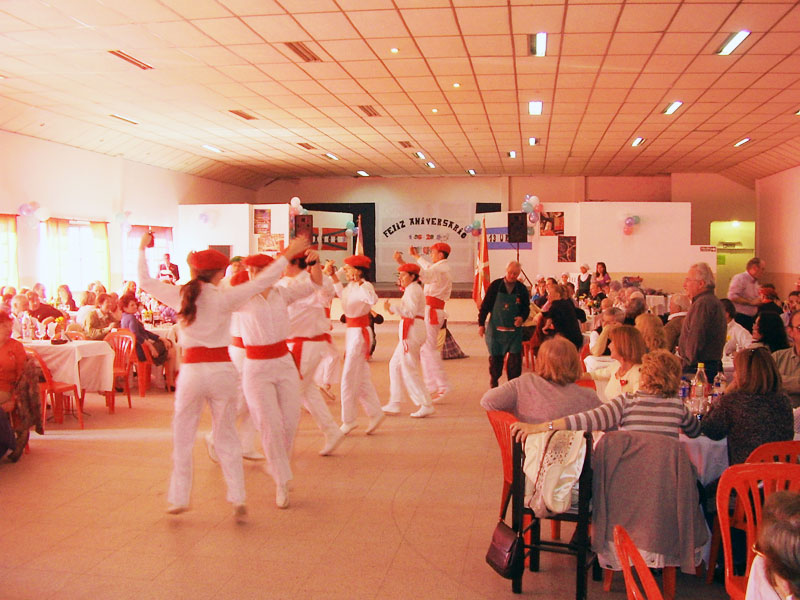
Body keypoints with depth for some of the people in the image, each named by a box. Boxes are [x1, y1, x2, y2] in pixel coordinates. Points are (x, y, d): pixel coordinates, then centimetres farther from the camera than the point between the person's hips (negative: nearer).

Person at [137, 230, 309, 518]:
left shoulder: (181, 295, 0)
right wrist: (287, 255, 1)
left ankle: (179, 499, 22)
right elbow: (260, 282, -5)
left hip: (191, 372, 1)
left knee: (182, 438, 15)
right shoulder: (224, 298, -6)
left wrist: (142, 250, 26)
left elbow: (145, 283, 13)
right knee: (226, 436, 10)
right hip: (222, 370, -1)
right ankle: (238, 500, 11)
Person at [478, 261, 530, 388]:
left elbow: (526, 308, 9)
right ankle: (493, 383, 25)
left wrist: (522, 317, -13)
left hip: (514, 329, 1)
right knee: (495, 358, 8)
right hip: (496, 328, -1)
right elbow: (485, 305, 0)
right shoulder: (495, 285, -3)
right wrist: (481, 324, -2)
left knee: (515, 357, -5)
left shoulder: (522, 289, 1)